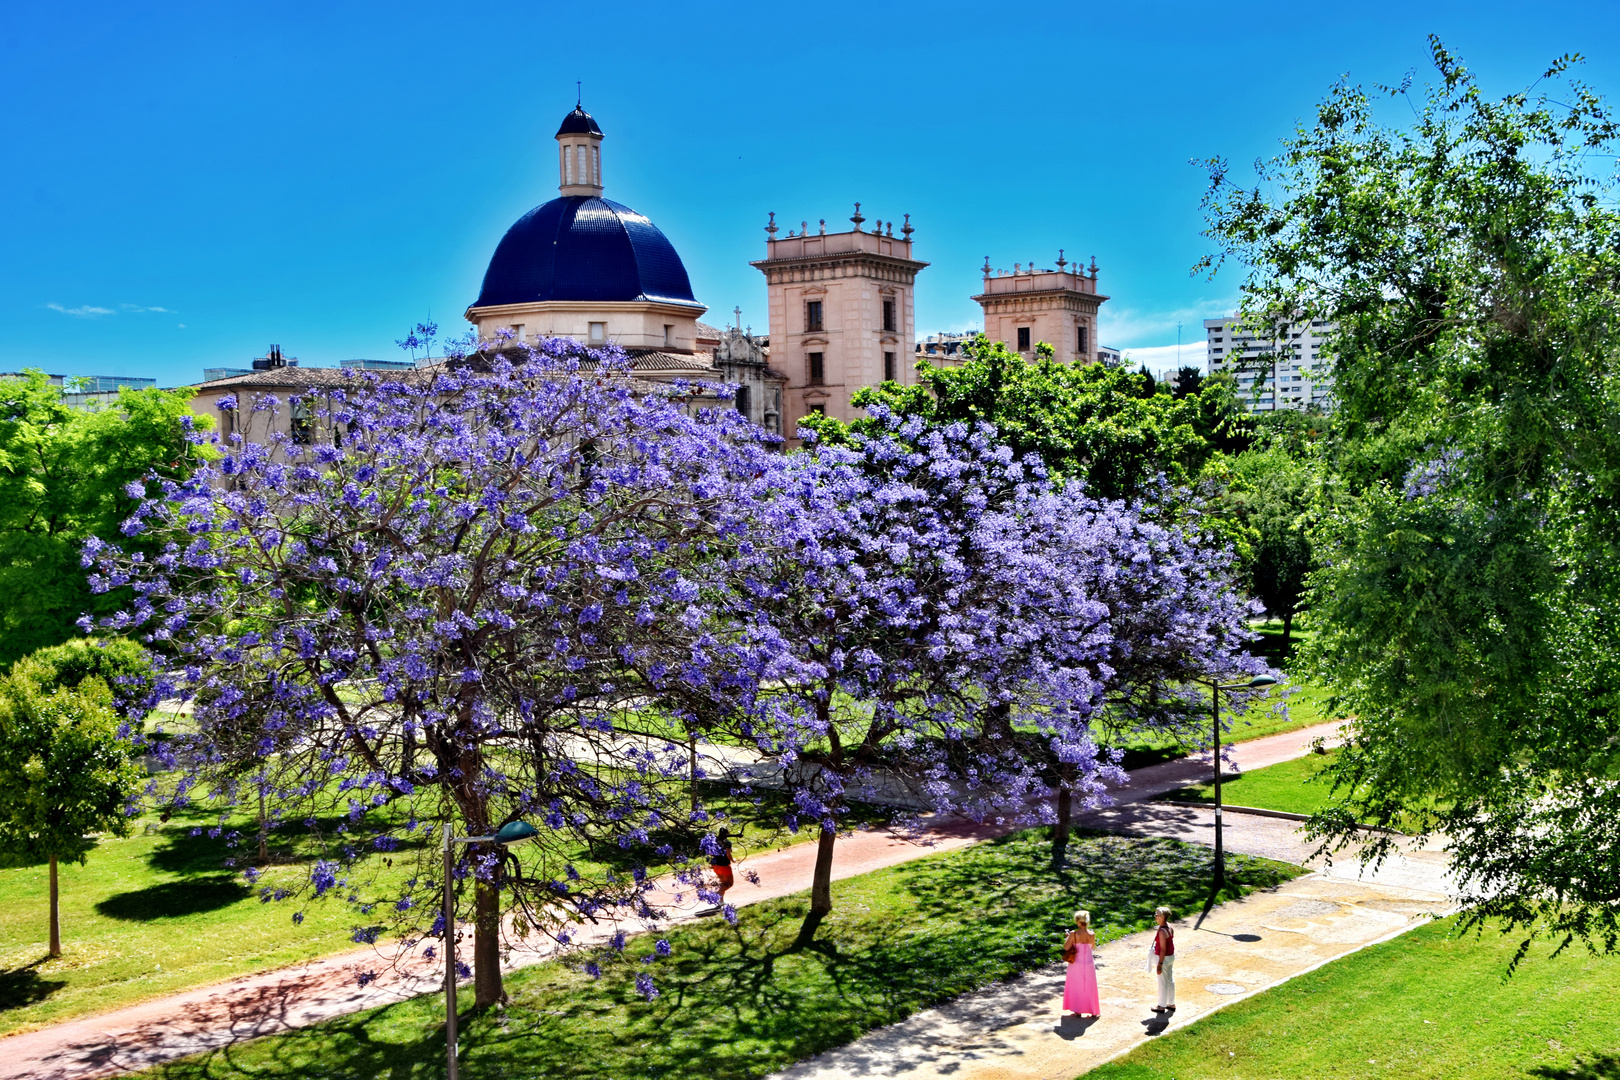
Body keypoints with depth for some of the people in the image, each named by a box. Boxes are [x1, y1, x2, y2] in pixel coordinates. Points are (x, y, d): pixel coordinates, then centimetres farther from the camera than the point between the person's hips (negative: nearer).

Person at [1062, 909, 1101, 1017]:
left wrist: (1068, 938, 1)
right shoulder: (1092, 935, -10)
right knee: (1089, 987, 15)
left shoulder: (1074, 934, -17)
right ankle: (1093, 1010, 22)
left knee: (1076, 987, 14)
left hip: (1076, 965, -1)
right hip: (1089, 963, 1)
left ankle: (1078, 1011, 18)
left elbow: (1066, 947, -16)